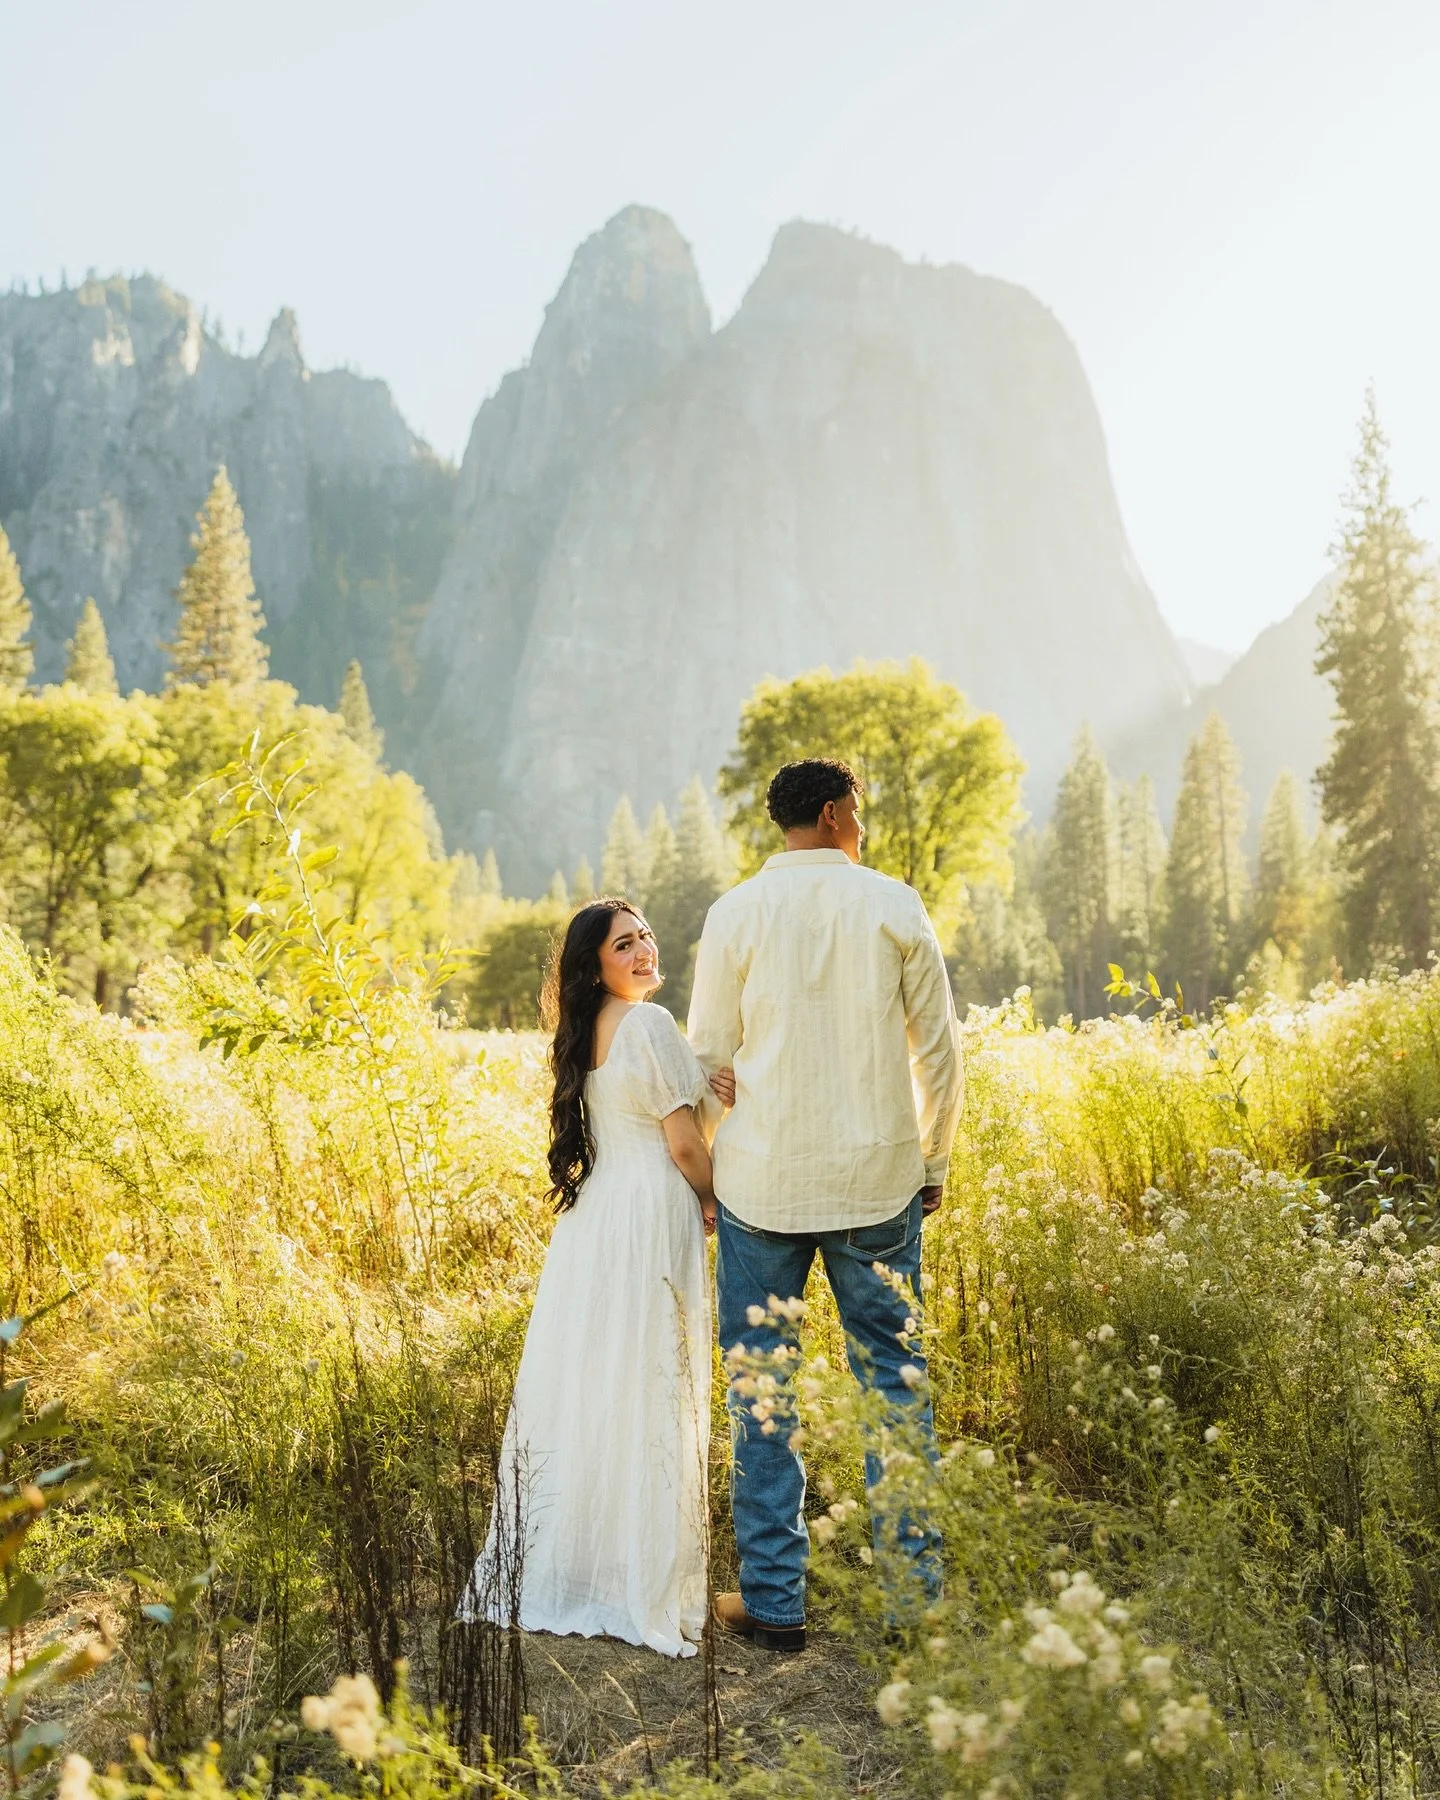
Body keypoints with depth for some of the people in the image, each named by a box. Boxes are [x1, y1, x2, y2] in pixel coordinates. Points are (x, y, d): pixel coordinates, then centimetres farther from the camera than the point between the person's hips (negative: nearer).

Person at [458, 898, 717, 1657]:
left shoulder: (585, 1030, 12)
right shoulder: (650, 1023, -13)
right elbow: (683, 1142, -12)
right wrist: (713, 1203, 3)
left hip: (590, 1218, 8)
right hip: (649, 1221, -8)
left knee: (584, 1390, 13)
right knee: (645, 1395, 0)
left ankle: (557, 1568, 24)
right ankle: (642, 1581, 10)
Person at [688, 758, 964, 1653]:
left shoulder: (737, 913, -2)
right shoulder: (894, 905, 0)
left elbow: (709, 1054, 2)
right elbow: (939, 1046, 2)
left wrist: (711, 1166, 16)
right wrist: (935, 1159, 14)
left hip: (762, 1180, 0)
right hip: (879, 1177, 1)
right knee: (894, 1379, 11)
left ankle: (774, 1601, 15)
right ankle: (915, 1590, 18)